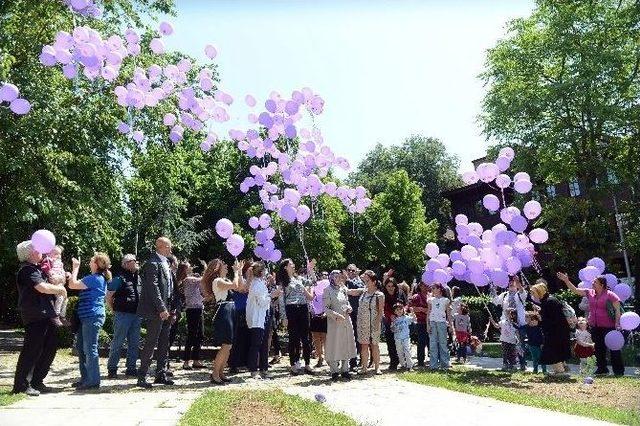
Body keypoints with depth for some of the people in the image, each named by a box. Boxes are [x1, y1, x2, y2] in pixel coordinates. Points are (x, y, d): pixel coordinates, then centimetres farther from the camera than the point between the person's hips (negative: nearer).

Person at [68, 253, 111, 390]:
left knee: (90, 348, -6)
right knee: (80, 347, 17)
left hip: (92, 317, -11)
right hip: (87, 317, 11)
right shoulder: (99, 278, 16)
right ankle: (85, 378, 27)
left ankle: (93, 381, 0)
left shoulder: (94, 278, -15)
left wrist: (75, 268, -7)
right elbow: (76, 284, 25)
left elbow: (72, 285, -17)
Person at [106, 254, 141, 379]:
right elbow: (108, 296, -7)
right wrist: (115, 310, -3)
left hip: (136, 315, 7)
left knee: (134, 344, 11)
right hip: (123, 315, -7)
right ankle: (112, 369, 11)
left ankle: (131, 368, 20)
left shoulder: (139, 278, 11)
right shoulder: (120, 278, -9)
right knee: (117, 342, 0)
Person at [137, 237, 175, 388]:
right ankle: (142, 376, 6)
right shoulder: (152, 263, -12)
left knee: (164, 344, 13)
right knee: (151, 343, -4)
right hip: (156, 311, -9)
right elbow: (153, 287, -19)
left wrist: (171, 308, 15)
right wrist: (161, 309, -22)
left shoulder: (165, 263, 16)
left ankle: (161, 374, 22)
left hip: (165, 310, 9)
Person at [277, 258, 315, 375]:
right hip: (291, 310, -4)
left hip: (303, 309, 4)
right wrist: (284, 317, -9)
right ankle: (294, 365, 10)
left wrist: (310, 270, 10)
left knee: (305, 337, 5)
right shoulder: (282, 282, 0)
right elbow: (281, 300, -4)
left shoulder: (298, 278, 15)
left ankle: (307, 364, 12)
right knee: (293, 338, 1)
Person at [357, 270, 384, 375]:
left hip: (373, 323, -5)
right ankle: (364, 367, 12)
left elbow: (381, 311, -8)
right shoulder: (363, 292, 8)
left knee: (374, 345, 2)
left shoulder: (379, 295, -6)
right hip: (362, 323, 5)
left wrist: (377, 323, -13)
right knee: (363, 345, 5)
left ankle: (377, 367, 12)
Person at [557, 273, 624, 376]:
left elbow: (617, 310, -7)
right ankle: (602, 369, 24)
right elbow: (575, 290, 8)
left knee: (614, 348, 0)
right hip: (595, 326, 6)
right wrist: (566, 281, 0)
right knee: (599, 348, 13)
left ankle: (619, 371, 10)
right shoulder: (590, 293, 6)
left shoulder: (610, 295, -8)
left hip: (608, 327, -6)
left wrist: (617, 323, -13)